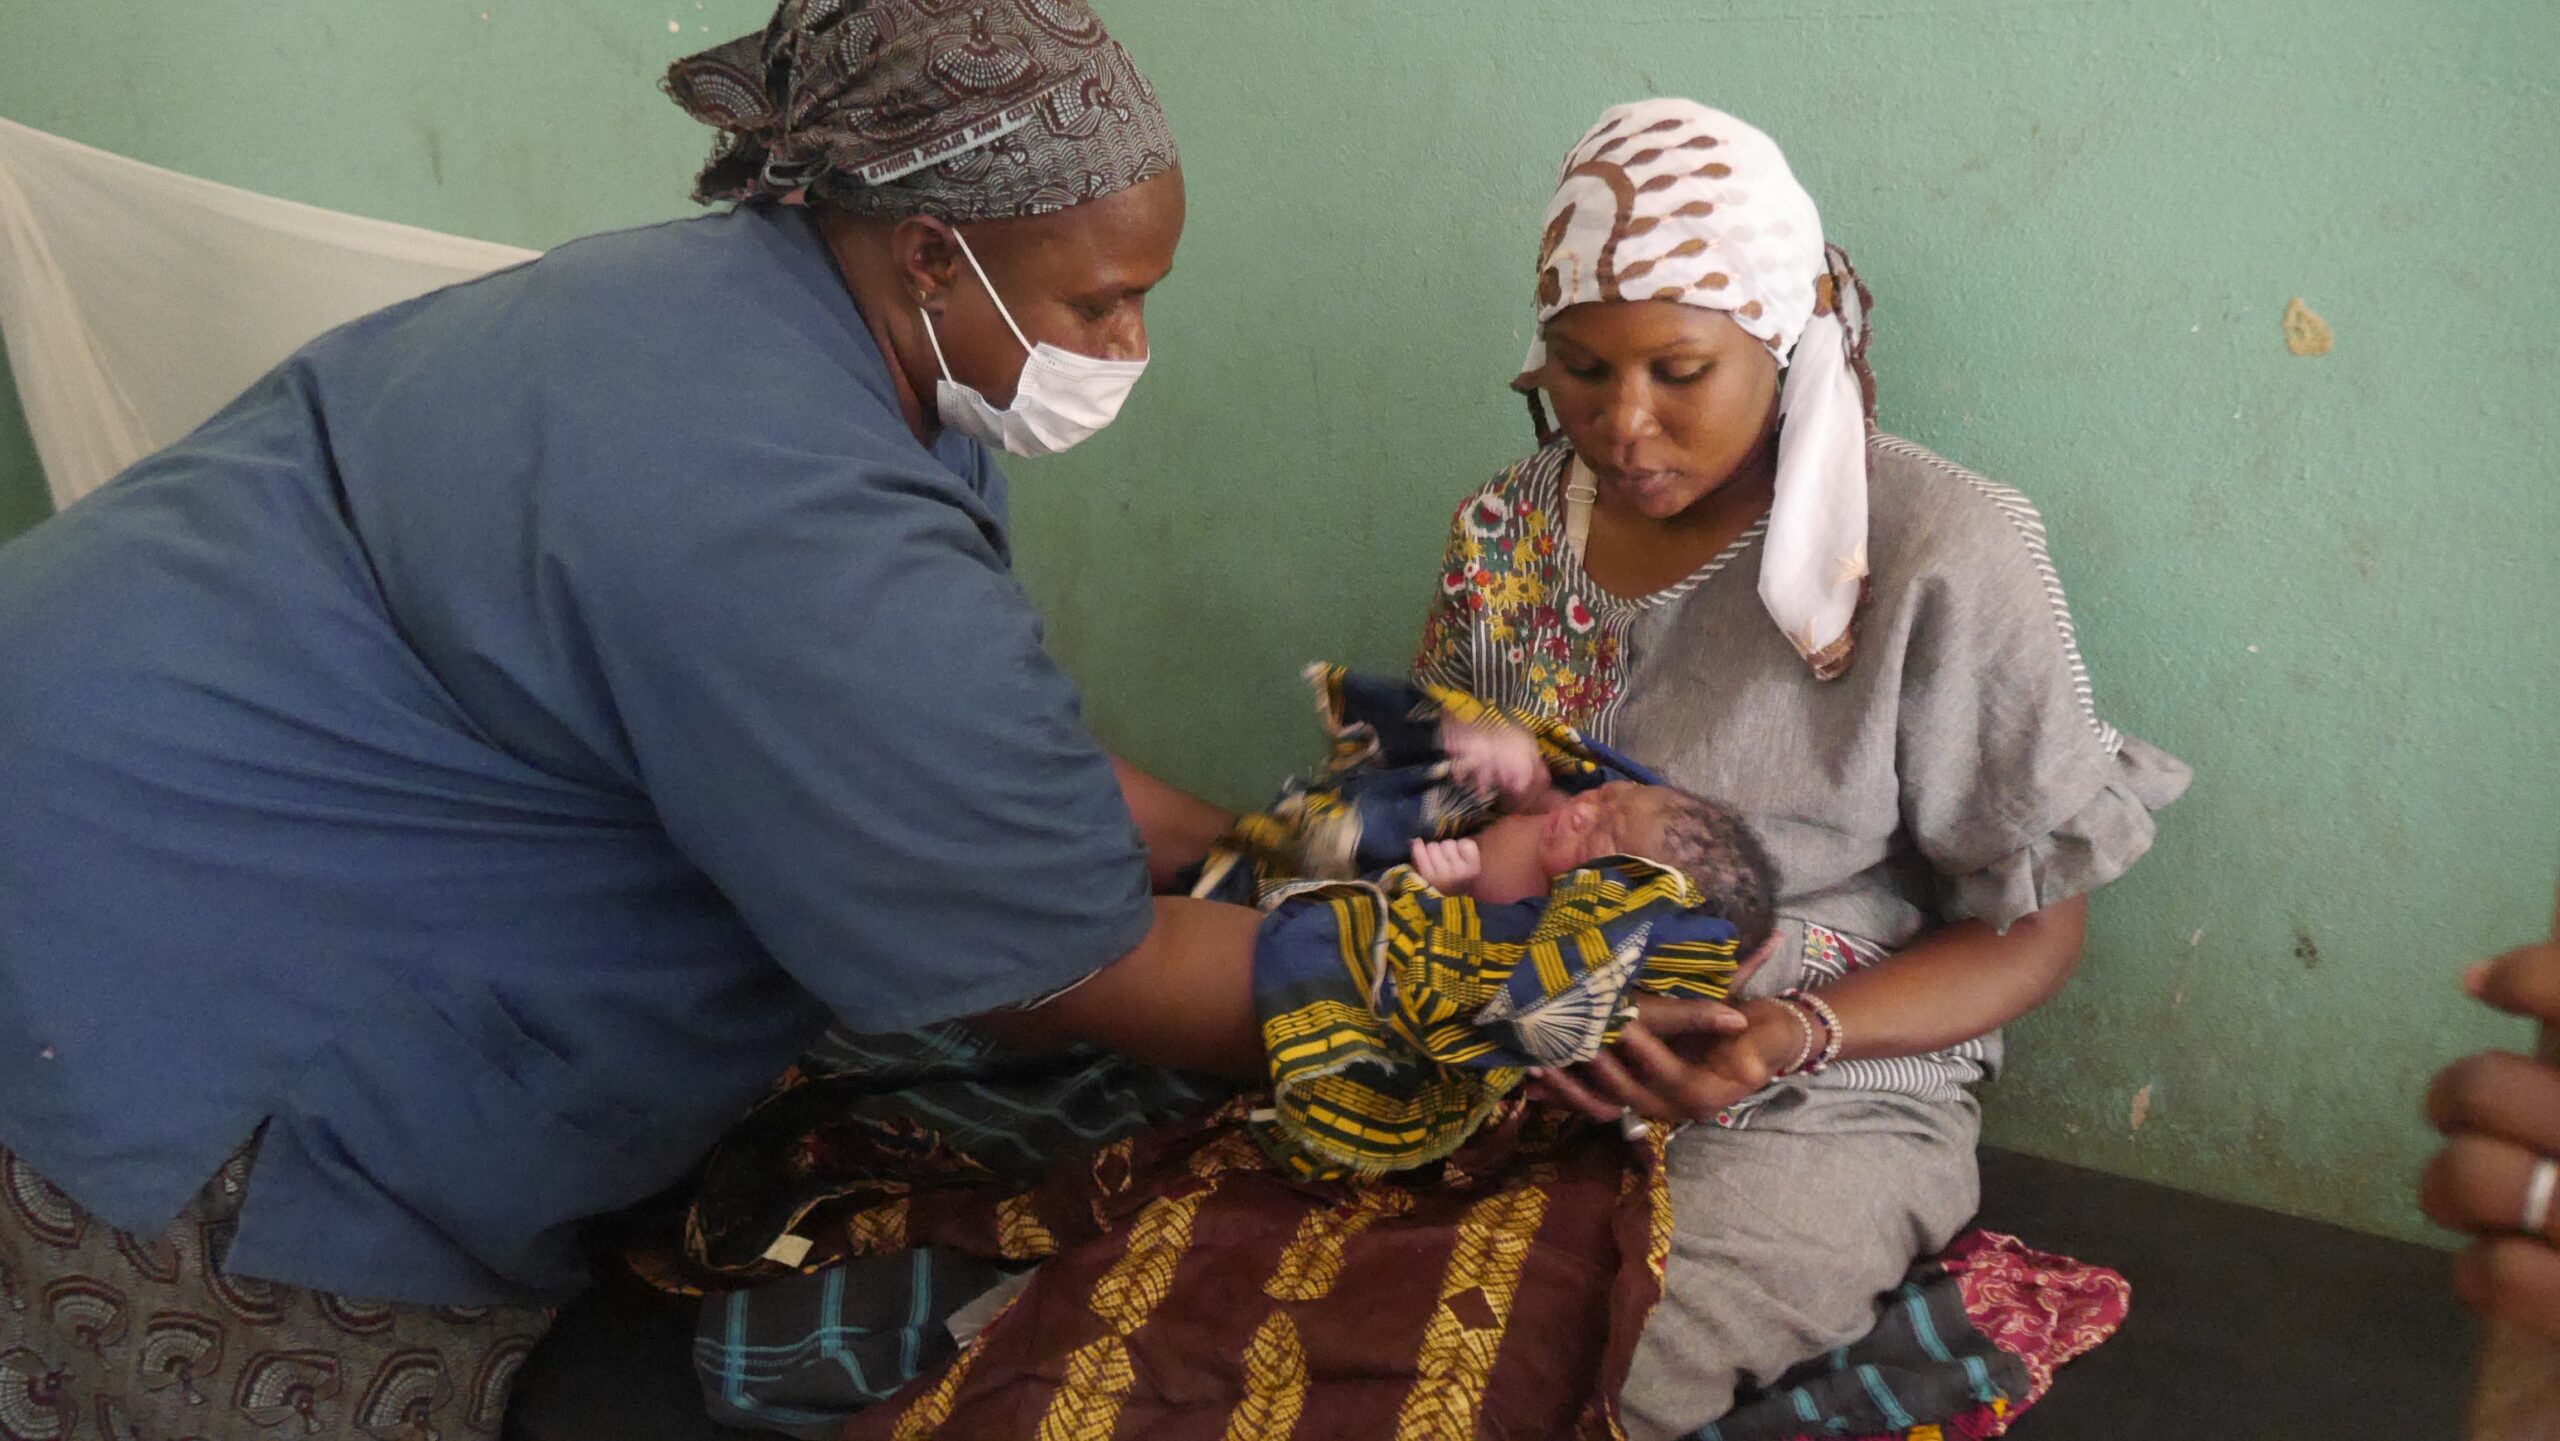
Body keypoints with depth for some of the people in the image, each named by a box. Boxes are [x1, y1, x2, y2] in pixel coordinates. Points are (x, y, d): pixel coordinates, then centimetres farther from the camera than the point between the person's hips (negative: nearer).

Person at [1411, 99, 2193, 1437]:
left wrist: (1795, 1036, -20)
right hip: (1513, 1063, 5)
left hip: (1808, 1111, -4)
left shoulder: (1941, 557, -11)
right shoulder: (1507, 530, 5)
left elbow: (2029, 935, -3)